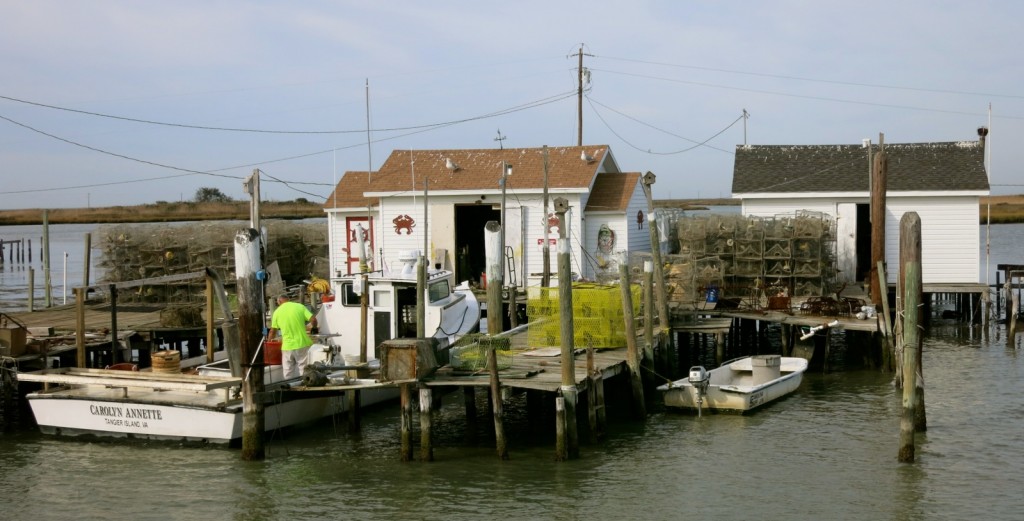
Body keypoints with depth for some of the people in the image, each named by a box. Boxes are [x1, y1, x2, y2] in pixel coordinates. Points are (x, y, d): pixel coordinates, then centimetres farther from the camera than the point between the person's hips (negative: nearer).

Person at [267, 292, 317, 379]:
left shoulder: (277, 312, 4)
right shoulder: (300, 307, 1)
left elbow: (272, 331, 11)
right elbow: (313, 320, -7)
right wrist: (313, 327, 15)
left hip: (287, 347, 1)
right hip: (302, 344, 0)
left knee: (289, 376, 9)